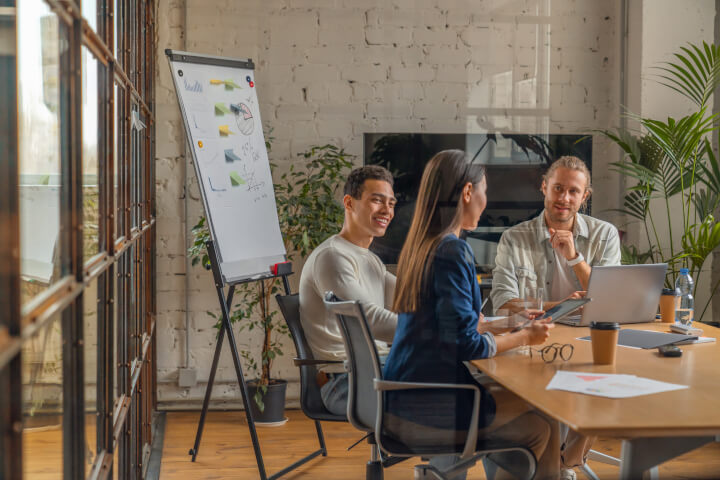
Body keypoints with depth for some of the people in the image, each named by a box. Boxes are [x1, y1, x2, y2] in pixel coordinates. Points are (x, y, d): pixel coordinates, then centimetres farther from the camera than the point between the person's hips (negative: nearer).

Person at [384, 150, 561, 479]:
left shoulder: (420, 245, 10)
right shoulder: (452, 251, -18)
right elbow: (465, 344, -20)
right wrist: (525, 337, -5)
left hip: (408, 393, 9)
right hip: (429, 401, -9)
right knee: (540, 427, 0)